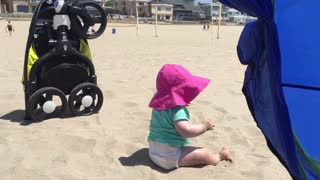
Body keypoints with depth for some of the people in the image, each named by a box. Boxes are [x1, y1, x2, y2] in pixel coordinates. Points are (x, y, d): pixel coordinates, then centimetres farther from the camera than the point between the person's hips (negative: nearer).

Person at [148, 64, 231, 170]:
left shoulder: (159, 106, 5)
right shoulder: (177, 109, -25)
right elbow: (186, 131, -35)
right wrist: (204, 126, -18)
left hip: (154, 152, 10)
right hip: (170, 157, -9)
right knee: (207, 156, -1)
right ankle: (219, 156, 24)